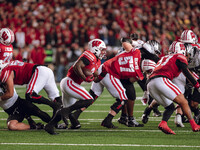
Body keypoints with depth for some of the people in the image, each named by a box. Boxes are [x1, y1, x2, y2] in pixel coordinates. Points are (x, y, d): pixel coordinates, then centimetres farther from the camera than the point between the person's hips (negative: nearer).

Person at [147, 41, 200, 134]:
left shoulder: (164, 58, 35)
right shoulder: (180, 57, 13)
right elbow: (187, 74, 3)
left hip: (150, 84, 7)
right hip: (161, 80, -7)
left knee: (170, 107, 15)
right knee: (183, 102, -3)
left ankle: (163, 123, -10)